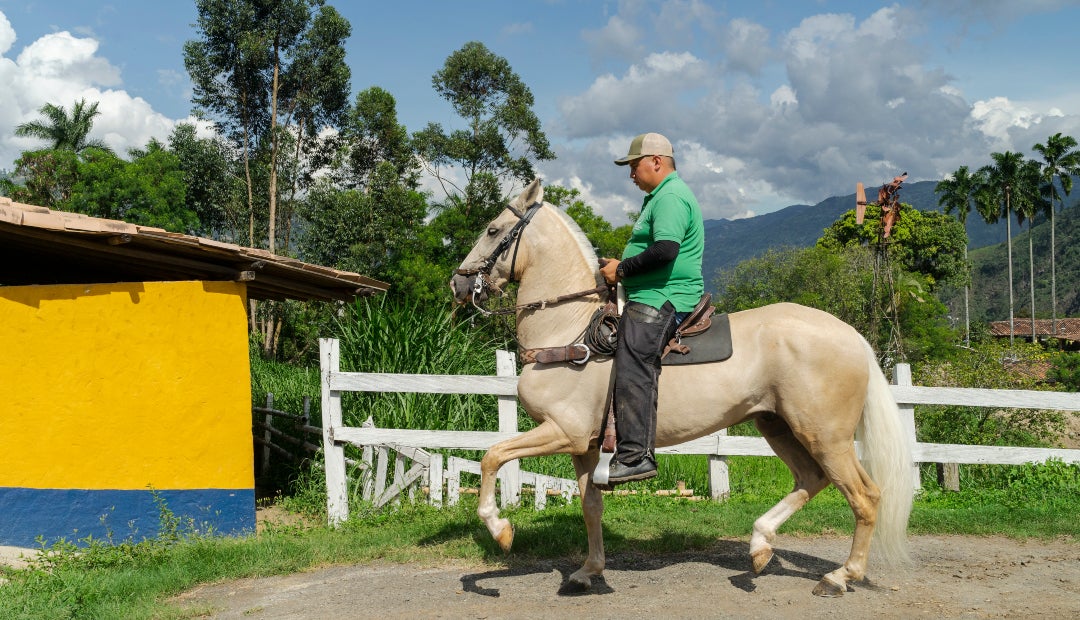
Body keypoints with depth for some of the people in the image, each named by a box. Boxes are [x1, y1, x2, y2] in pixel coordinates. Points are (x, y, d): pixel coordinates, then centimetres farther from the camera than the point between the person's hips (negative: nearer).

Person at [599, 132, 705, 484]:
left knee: (632, 370, -20)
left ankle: (636, 455, -23)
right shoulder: (661, 196, 23)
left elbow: (665, 249, -27)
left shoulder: (670, 196, -12)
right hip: (652, 300, 12)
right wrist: (621, 267, 15)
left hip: (661, 302, -12)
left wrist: (622, 269, -17)